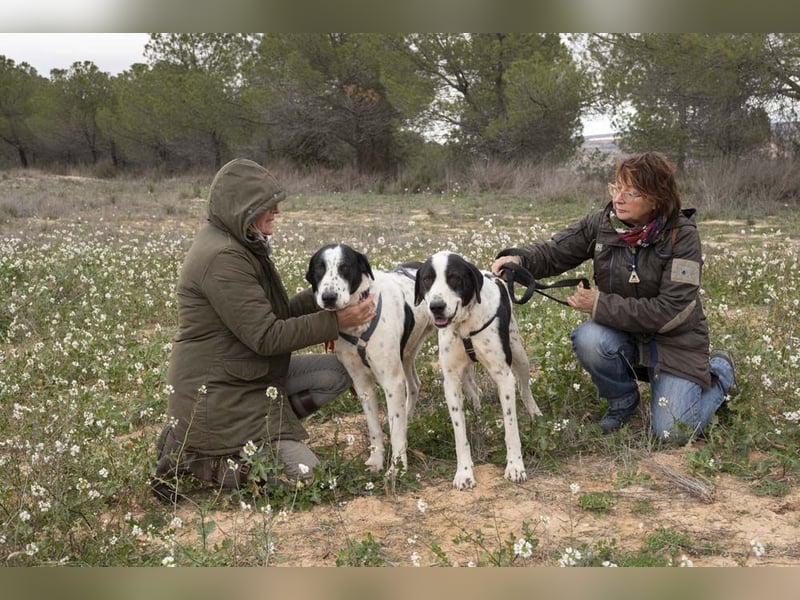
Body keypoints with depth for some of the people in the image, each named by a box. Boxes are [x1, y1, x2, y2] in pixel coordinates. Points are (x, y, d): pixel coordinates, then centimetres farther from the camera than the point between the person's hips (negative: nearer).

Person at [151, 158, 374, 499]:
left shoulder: (241, 246, 9)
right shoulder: (222, 258, -23)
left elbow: (276, 314, 8)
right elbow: (267, 337, -23)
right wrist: (336, 322, -21)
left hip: (249, 377, 10)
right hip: (214, 394, -10)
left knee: (340, 370, 4)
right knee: (302, 472, -8)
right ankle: (190, 457, 1)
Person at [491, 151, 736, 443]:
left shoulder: (682, 236, -19)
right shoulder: (602, 222, -9)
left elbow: (670, 311, -24)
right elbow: (553, 252, -5)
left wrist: (600, 306, -26)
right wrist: (519, 259, -28)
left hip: (673, 341, -2)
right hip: (623, 332, 3)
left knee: (673, 433, -12)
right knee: (588, 340, -32)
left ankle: (720, 371, 21)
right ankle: (623, 401, 1)